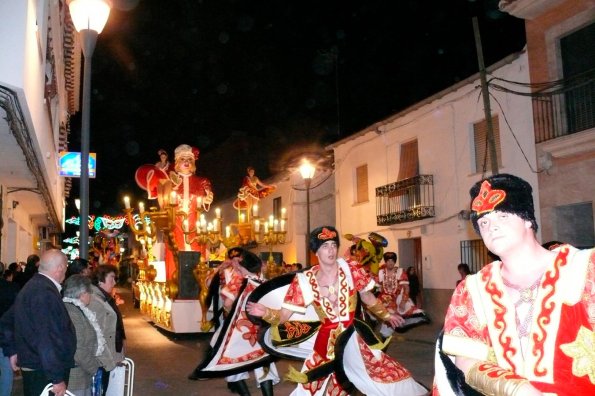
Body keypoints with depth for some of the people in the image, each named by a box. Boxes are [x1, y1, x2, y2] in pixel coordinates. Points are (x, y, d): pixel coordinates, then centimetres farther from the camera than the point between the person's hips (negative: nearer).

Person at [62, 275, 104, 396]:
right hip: (75, 378, -10)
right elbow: (77, 350, -25)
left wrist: (94, 364, 15)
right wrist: (95, 368, -13)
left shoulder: (77, 309, 11)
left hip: (82, 375, 10)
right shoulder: (71, 312, -21)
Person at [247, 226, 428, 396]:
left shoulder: (350, 271, -6)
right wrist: (266, 312, -28)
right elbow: (284, 315, -9)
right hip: (326, 340, 0)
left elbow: (368, 298, 12)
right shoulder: (304, 281, -8)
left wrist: (386, 314, 24)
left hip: (355, 336, 0)